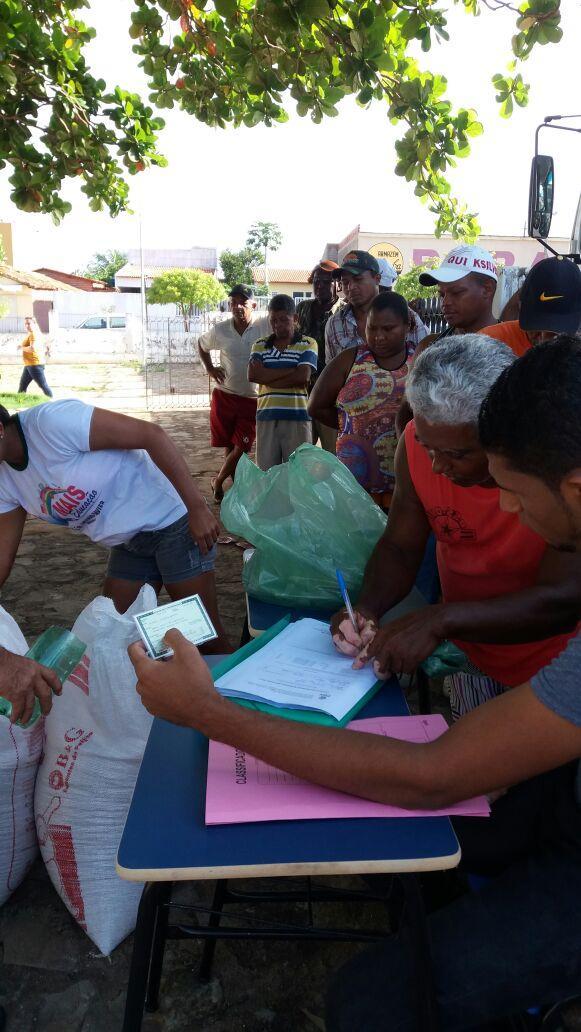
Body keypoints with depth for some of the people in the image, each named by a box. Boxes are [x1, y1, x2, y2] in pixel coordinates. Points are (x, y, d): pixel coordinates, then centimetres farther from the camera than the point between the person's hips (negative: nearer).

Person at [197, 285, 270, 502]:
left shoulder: (265, 325, -11)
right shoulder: (220, 330, -1)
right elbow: (201, 344, 19)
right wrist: (210, 369, 7)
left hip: (253, 399, -2)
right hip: (224, 395, 2)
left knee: (241, 448, -1)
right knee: (229, 446, 8)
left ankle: (218, 482, 22)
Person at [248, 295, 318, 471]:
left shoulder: (308, 344, 6)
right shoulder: (260, 346, 14)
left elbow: (303, 377, -10)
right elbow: (252, 375, -4)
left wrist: (266, 376, -4)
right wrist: (292, 371, -7)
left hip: (297, 417, -2)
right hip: (266, 417, 3)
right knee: (266, 471, 4)